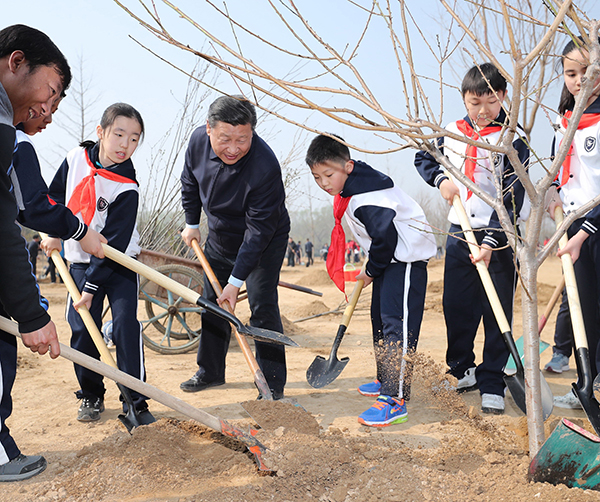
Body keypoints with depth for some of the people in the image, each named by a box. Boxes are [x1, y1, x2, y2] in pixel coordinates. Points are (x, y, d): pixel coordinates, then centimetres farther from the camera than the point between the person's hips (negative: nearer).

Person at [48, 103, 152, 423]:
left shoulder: (126, 189, -19)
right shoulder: (76, 157, -6)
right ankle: (91, 396, 18)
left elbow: (113, 243, -21)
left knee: (125, 326, -14)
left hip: (118, 264, -3)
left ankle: (135, 402, -5)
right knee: (81, 330, 0)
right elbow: (55, 195, 11)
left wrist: (91, 287, -22)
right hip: (81, 262, 4)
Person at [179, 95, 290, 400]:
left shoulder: (265, 167, -37)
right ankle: (210, 372, 31)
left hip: (265, 243, -6)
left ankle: (272, 384, 0)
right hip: (220, 239, 6)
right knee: (213, 304, 13)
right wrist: (191, 223, 8)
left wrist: (236, 281, -31)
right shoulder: (199, 140, -19)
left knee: (262, 306, -13)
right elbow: (190, 182, 4)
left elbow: (258, 230, -32)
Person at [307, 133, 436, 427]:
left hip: (407, 257, -11)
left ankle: (395, 400, -19)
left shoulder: (364, 197, -26)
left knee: (396, 323, -17)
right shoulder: (348, 188, 6)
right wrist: (372, 269, 22)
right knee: (379, 318, 17)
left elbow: (385, 236, -24)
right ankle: (387, 381, 32)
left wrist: (371, 271, -9)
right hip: (388, 259, 11)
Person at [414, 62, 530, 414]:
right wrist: (440, 180, 3)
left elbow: (511, 197, -15)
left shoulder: (513, 138, -9)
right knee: (456, 306, 10)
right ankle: (463, 371, 29)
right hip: (459, 231, 5)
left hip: (500, 236, -4)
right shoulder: (452, 132, 5)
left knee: (498, 312, 0)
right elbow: (424, 157, 24)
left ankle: (492, 384, 11)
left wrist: (490, 242, -22)